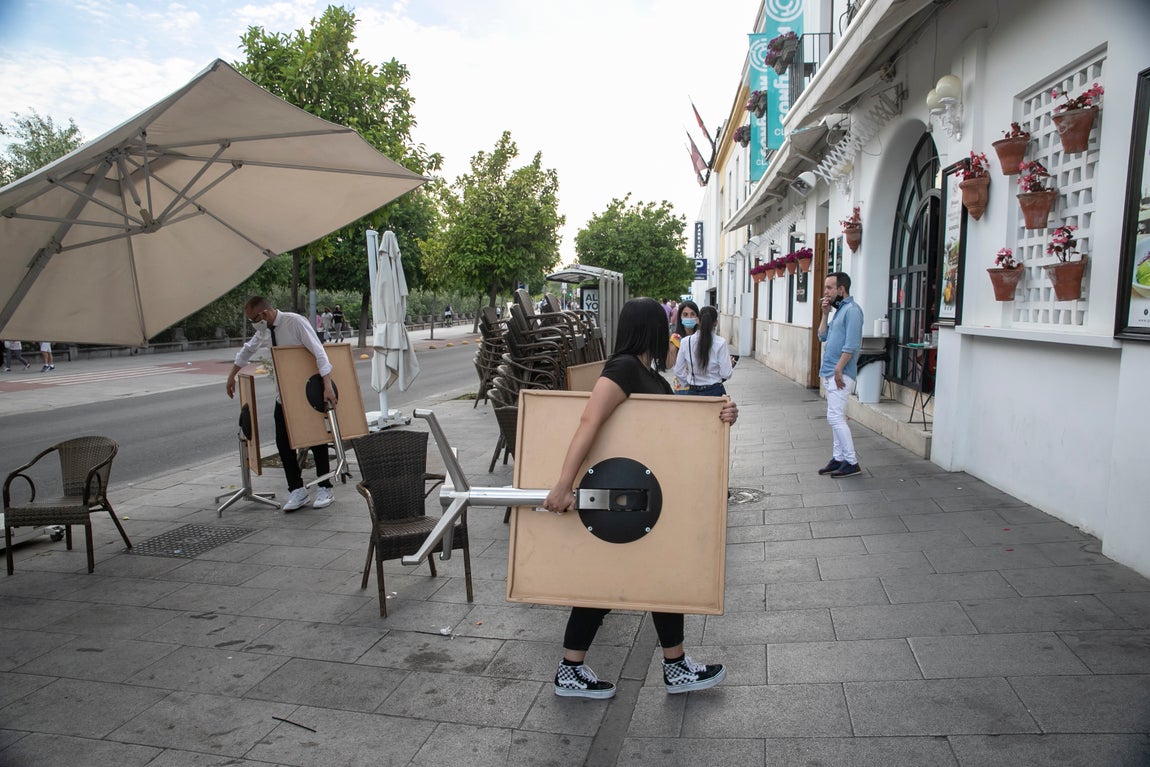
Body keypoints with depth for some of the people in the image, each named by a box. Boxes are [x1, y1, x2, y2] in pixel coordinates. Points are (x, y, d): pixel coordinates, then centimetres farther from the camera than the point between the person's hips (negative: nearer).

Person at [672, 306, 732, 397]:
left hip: (692, 392, 3)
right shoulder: (720, 343, -10)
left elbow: (679, 372, 3)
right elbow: (726, 374, -9)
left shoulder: (685, 342, -3)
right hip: (714, 392, -3)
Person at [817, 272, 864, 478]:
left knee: (835, 417, -10)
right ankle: (838, 458, 19)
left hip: (840, 374, -10)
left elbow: (851, 345, -19)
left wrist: (838, 370, -19)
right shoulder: (839, 310, 18)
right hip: (830, 373, 10)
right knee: (836, 417, 12)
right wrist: (825, 313, 8)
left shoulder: (852, 310, -12)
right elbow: (822, 336, 16)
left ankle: (851, 463, -3)